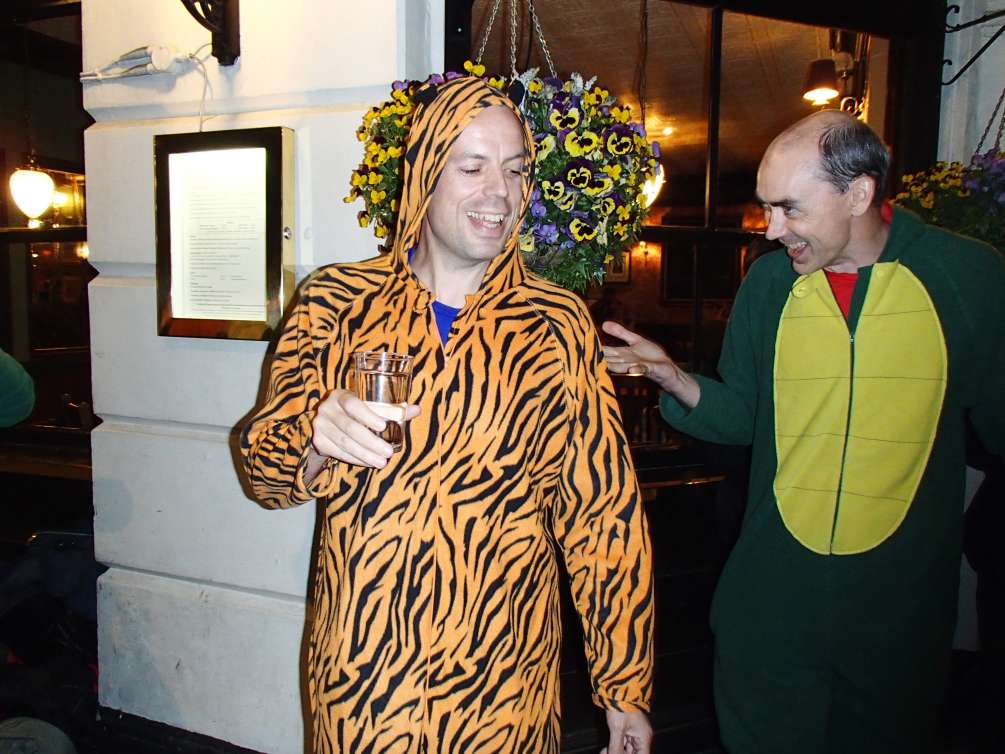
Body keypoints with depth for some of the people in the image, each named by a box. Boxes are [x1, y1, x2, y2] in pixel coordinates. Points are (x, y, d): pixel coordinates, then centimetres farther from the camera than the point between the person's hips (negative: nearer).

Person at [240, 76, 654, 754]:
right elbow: (270, 469, -2)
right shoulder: (340, 300, -3)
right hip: (359, 666, 1)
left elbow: (602, 508, -2)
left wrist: (626, 686, 1)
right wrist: (318, 441, -26)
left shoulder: (558, 324, -4)